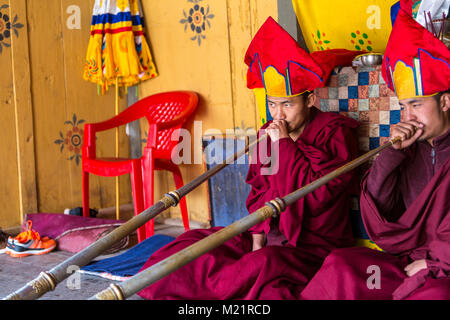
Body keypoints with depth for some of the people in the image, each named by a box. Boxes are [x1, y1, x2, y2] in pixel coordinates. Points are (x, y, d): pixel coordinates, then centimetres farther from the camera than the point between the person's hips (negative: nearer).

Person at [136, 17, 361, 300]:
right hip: (270, 238, 7)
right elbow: (259, 192, 13)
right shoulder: (269, 133, 11)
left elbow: (318, 194, -19)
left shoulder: (335, 132, -8)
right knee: (194, 242, -4)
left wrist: (284, 145, -15)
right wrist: (256, 242, -1)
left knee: (265, 266, -36)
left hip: (316, 245, -7)